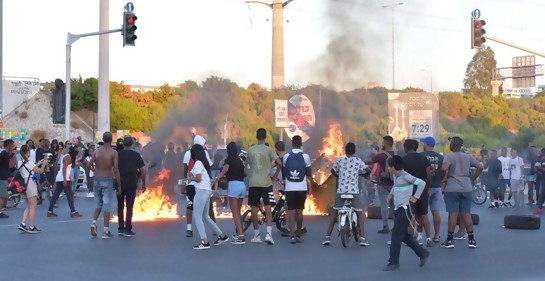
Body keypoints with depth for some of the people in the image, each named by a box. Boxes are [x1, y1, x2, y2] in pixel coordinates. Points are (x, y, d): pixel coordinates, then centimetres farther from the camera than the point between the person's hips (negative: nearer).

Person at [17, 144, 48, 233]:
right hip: (30, 184, -8)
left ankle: (22, 224, 9)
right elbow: (40, 171, -12)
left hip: (23, 184, 8)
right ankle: (32, 227, 4)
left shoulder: (20, 162, 11)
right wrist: (44, 164, 3)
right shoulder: (28, 162, -14)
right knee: (33, 207, 0)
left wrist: (38, 163, 16)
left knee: (29, 206, 18)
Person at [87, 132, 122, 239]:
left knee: (99, 204, 20)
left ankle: (94, 223, 0)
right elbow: (116, 170, -13)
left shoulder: (96, 152, 4)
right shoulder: (113, 152, -8)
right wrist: (119, 185, -8)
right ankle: (106, 231, 3)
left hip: (97, 180, 4)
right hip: (108, 180, -4)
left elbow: (88, 166, 1)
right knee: (106, 205, 0)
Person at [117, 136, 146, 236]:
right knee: (129, 207, 2)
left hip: (120, 184, 2)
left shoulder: (118, 154, 1)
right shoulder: (136, 155, -2)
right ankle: (128, 229, 0)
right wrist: (143, 184, 5)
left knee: (120, 206, 12)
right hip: (131, 184, -2)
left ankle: (120, 229, 12)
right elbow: (142, 171, -4)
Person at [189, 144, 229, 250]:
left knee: (197, 217, -8)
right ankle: (222, 236, 20)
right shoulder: (204, 163, 19)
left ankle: (205, 242, -14)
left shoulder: (197, 163, -9)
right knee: (205, 217, 17)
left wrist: (191, 178, 0)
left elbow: (198, 179, -18)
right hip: (207, 190, 9)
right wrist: (192, 175, 7)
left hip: (201, 191, -9)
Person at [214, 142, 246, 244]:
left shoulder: (228, 160, -1)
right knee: (238, 212, 20)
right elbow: (245, 174, 30)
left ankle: (241, 237, -15)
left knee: (235, 212, -6)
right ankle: (240, 233, 30)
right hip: (242, 185, 7)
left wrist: (216, 180, -34)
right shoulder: (240, 161, 18)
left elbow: (224, 171, -21)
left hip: (233, 185, -7)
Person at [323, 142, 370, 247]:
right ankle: (362, 238, 4)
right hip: (354, 191, -2)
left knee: (334, 213, 12)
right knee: (359, 213, 12)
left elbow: (333, 171, 22)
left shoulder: (340, 160, 8)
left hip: (341, 191, 2)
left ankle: (327, 237, 7)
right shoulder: (358, 160, 2)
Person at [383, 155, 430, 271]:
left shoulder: (406, 176, -15)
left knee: (396, 234, -10)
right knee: (404, 235, 11)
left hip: (406, 208, -9)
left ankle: (393, 262, -6)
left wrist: (416, 197, -17)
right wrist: (391, 194, 20)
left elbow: (422, 183, -22)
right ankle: (422, 253, 23)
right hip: (398, 208, 9)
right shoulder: (395, 176, 10)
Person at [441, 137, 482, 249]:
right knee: (466, 214, 8)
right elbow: (480, 167, 5)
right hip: (467, 188, 4)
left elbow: (444, 169, -25)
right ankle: (471, 240, 8)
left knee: (453, 214, -2)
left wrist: (444, 178, -7)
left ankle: (450, 240, 2)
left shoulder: (449, 157, -7)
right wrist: (473, 179, 11)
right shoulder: (468, 157, 8)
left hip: (452, 189, -4)